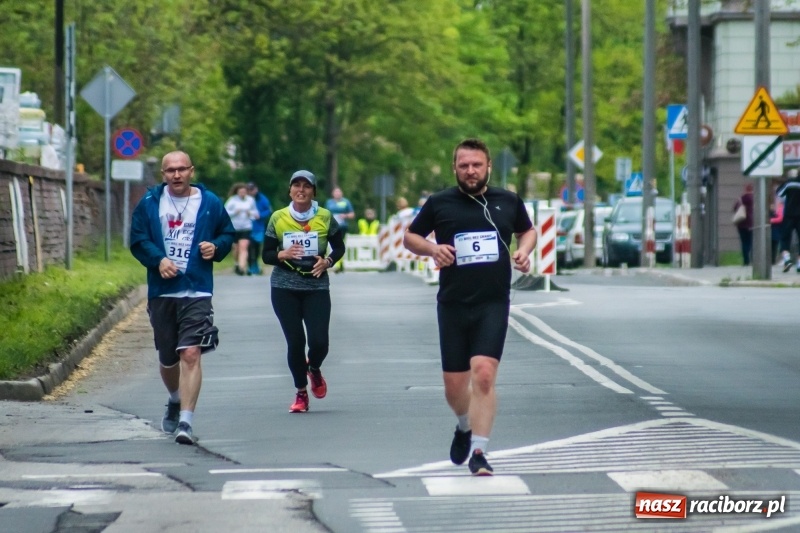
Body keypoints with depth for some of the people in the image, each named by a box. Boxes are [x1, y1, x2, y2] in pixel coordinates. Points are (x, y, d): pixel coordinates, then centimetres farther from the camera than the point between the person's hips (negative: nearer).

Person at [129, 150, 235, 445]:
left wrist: (216, 247, -7)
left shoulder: (210, 203, 3)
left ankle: (185, 422, -18)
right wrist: (158, 260, -14)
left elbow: (228, 233, 14)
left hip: (197, 292, -2)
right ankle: (175, 401, 46)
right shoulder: (149, 203, 4)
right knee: (167, 359, 15)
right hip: (161, 292, 2)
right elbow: (137, 240, 3)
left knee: (190, 354, -17)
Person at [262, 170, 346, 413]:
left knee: (319, 342, -10)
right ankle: (300, 393, 17)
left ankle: (314, 369, 28)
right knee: (295, 342, -4)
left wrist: (327, 261, -8)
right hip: (284, 288, 0)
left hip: (316, 286, 0)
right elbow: (266, 255, 5)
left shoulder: (325, 217, 0)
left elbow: (339, 247, 12)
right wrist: (283, 255, -16)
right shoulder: (278, 218, 1)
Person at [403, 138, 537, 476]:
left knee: (484, 373, -19)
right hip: (452, 305, 1)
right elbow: (410, 237, 13)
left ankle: (478, 452, -16)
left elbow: (528, 230, 24)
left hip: (494, 304, -1)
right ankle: (465, 426, 40)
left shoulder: (508, 202, 7)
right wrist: (432, 248, -7)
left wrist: (524, 251, 2)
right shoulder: (439, 203, 3)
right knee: (454, 385, 7)